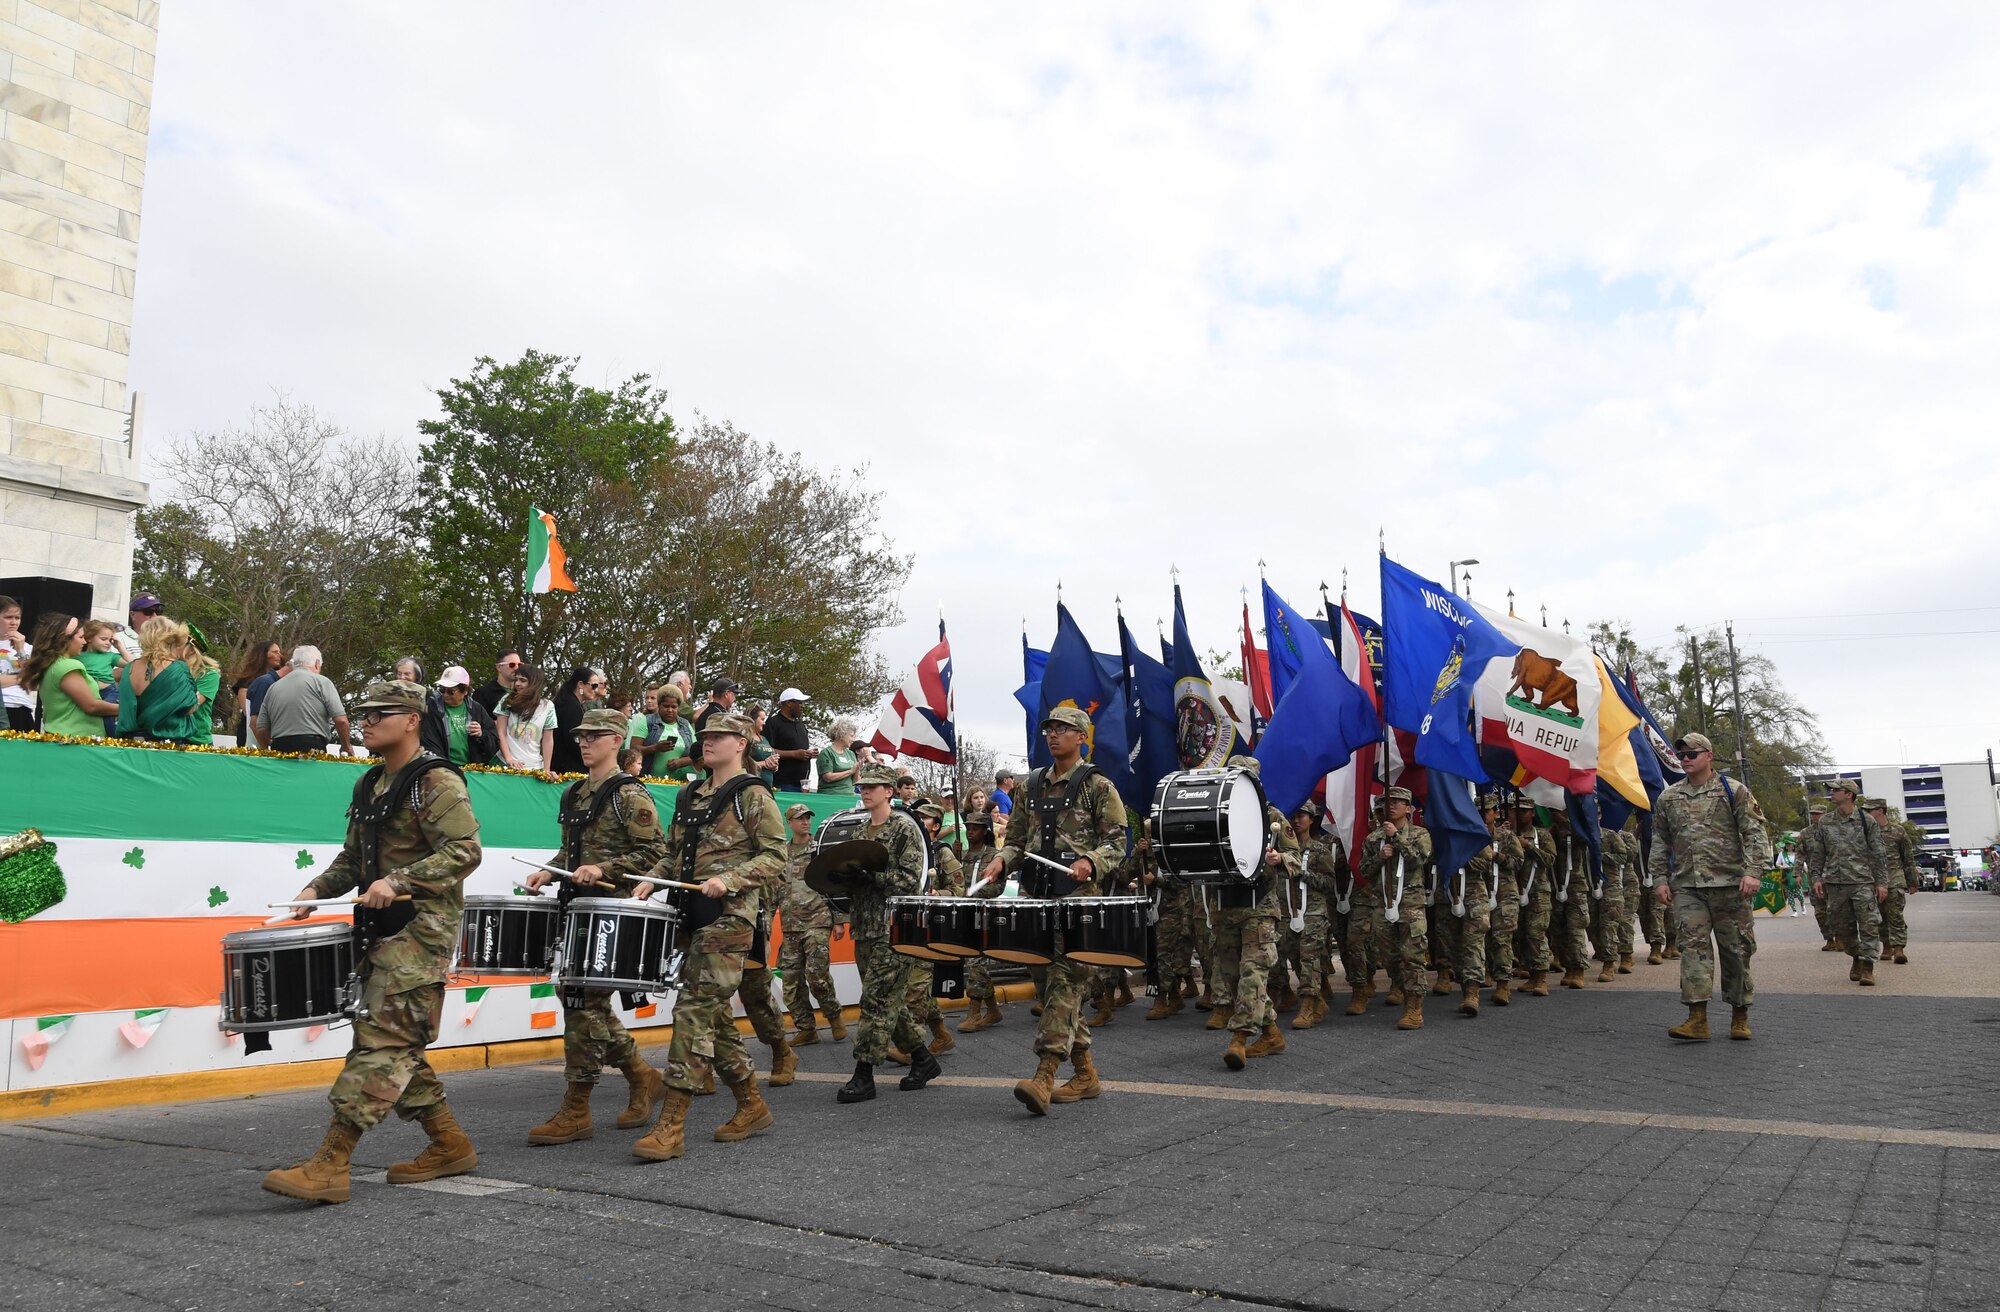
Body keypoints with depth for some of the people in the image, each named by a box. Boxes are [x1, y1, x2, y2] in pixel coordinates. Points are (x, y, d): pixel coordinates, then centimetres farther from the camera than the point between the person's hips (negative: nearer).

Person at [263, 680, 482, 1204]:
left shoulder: (437, 782, -11)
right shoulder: (370, 786, 17)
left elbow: (465, 851, -20)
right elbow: (353, 858, 24)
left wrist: (398, 881, -25)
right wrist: (316, 889, 7)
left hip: (422, 929, -10)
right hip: (384, 928, 10)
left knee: (381, 1038, -11)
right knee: (399, 1044, 11)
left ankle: (330, 1165, -9)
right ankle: (449, 1145, 21)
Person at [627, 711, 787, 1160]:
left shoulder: (753, 795, -4)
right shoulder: (690, 796, 18)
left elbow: (775, 857, -8)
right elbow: (674, 852, 25)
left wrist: (728, 880, -20)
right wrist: (652, 878, 6)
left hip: (729, 915, -8)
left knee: (694, 1009, -13)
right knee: (713, 1013, 11)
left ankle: (672, 1125, -11)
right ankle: (752, 1106, 25)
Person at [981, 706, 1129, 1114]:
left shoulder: (1097, 786, 0)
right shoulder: (1033, 785, 17)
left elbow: (1116, 842, -4)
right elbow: (1017, 836, 19)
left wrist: (1089, 861, -23)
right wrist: (1001, 859, -2)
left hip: (1078, 896, -7)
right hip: (1036, 894, 7)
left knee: (1065, 978, -14)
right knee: (1050, 981, 9)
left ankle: (1044, 1076, -20)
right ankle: (1086, 1074, 20)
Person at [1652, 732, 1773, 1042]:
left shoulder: (1734, 792, 2)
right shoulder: (1668, 798, 12)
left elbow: (1755, 834, -3)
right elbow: (1660, 843, 16)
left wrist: (1753, 871, -14)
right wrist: (1660, 879, 9)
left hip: (1730, 885, -2)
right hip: (1687, 887, 2)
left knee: (1736, 949, 5)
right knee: (1694, 947, -6)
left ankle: (1740, 1017, 18)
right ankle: (1697, 1020, -8)